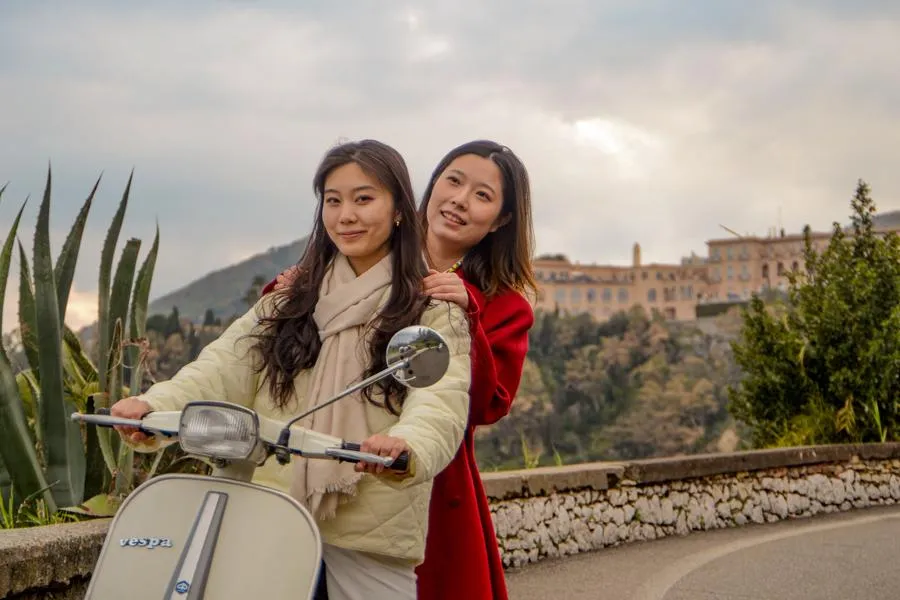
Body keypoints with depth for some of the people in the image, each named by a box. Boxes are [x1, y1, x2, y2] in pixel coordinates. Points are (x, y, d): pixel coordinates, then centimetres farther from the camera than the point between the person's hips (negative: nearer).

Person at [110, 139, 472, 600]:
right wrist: (155, 406, -18)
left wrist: (406, 446, -39)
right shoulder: (289, 303, 15)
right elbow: (224, 368, 1)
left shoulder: (434, 316, 1)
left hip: (371, 532, -3)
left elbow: (440, 403, -16)